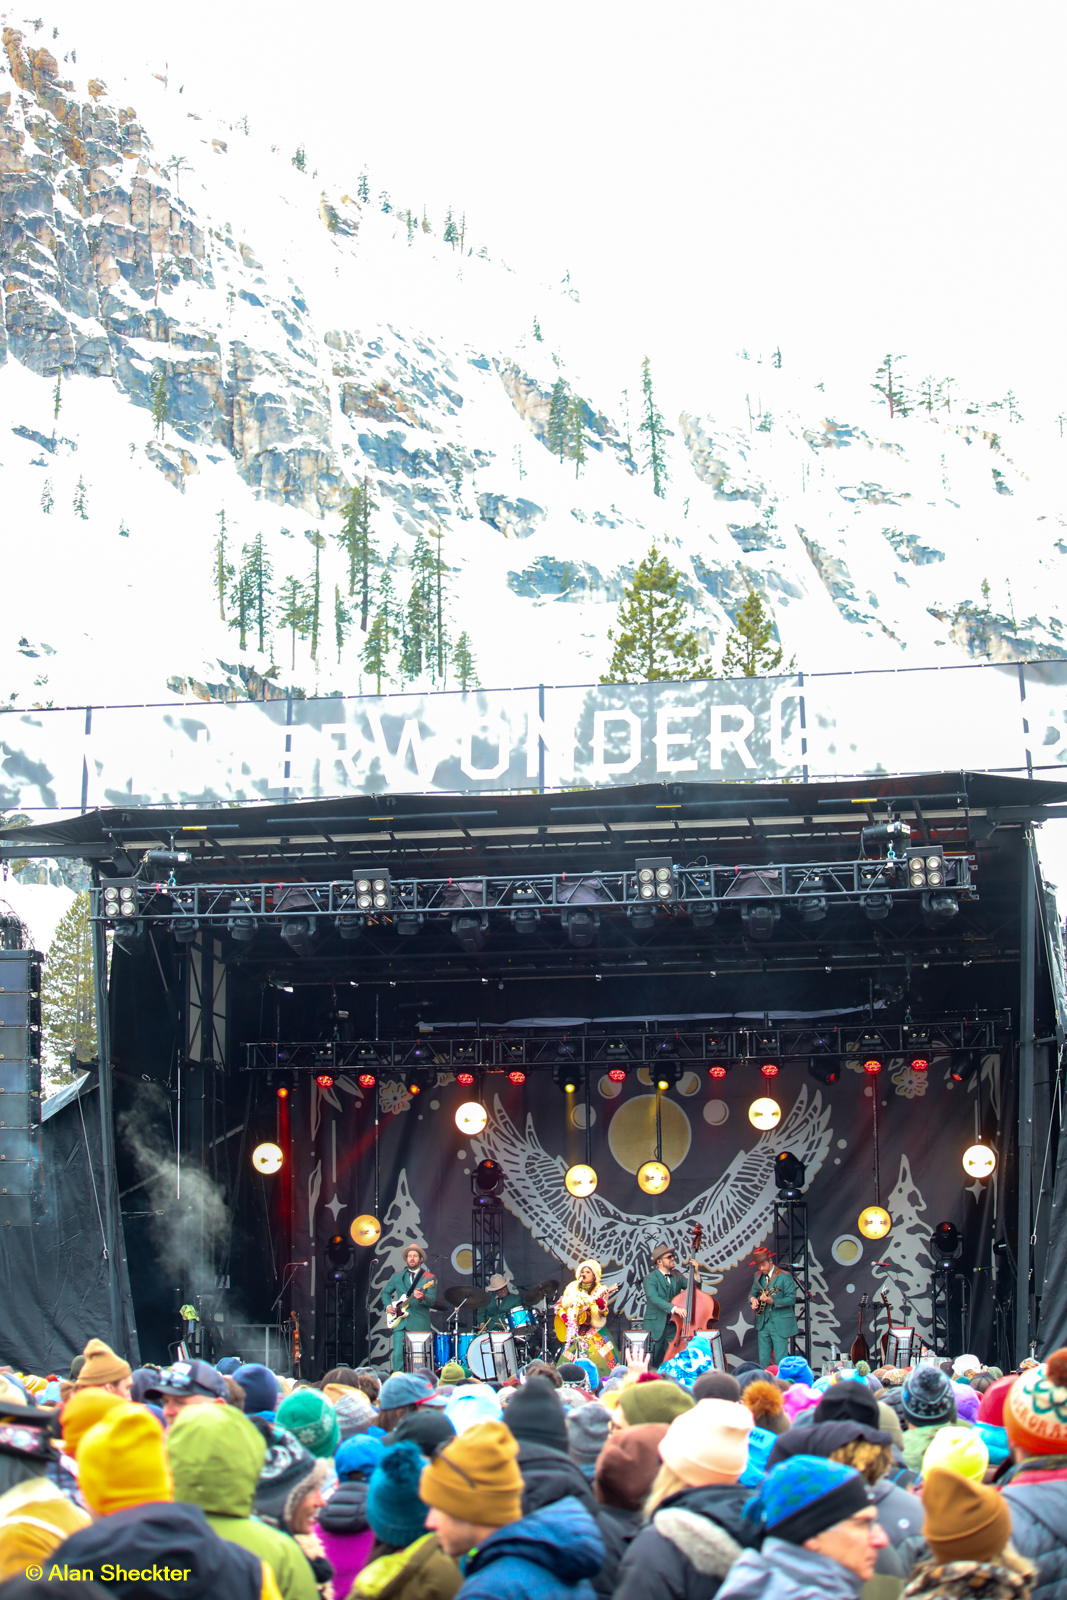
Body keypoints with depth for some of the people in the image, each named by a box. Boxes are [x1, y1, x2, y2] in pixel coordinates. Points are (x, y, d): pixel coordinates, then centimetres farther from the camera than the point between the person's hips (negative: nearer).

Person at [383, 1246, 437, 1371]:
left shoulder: (429, 1278, 5)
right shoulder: (397, 1276, 16)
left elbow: (432, 1301, -4)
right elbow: (385, 1292, 26)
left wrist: (422, 1298, -26)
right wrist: (388, 1305, 7)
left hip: (420, 1324, -2)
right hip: (400, 1323, 2)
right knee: (398, 1355, -7)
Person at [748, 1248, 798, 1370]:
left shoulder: (784, 1277, -8)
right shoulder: (758, 1277, 12)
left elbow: (791, 1299, -12)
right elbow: (752, 1292, 22)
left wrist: (773, 1302, -25)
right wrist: (753, 1299, -3)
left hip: (780, 1325, -6)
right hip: (763, 1324, 6)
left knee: (780, 1360, -6)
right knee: (763, 1360, 8)